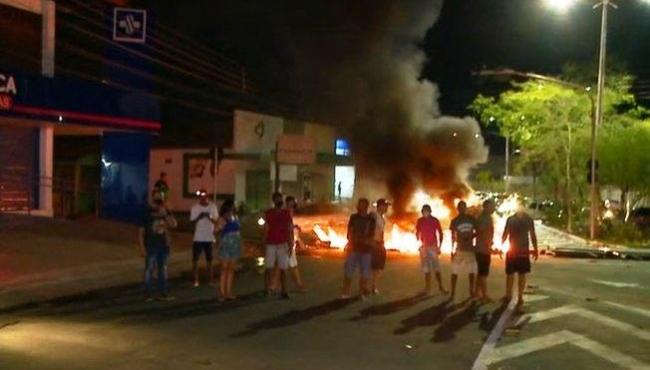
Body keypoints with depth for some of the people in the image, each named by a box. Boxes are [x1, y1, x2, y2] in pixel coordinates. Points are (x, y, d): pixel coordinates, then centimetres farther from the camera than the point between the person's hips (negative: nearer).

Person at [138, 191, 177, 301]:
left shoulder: (166, 211, 7)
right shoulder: (146, 212, -4)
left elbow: (174, 224, -4)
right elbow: (141, 231, -6)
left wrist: (165, 214, -16)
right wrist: (142, 247, -11)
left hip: (164, 245, 5)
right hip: (151, 246, -4)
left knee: (163, 269, 10)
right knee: (149, 269, -5)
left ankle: (163, 293, 18)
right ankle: (149, 294, 2)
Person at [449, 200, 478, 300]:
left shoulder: (472, 219, 2)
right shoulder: (455, 221, -1)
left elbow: (477, 232, 7)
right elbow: (453, 236, 1)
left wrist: (471, 236, -14)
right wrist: (452, 250, -3)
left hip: (470, 248, 2)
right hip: (459, 249, -2)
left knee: (471, 271, 7)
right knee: (454, 272, -6)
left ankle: (471, 291, 19)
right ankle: (453, 293, 1)